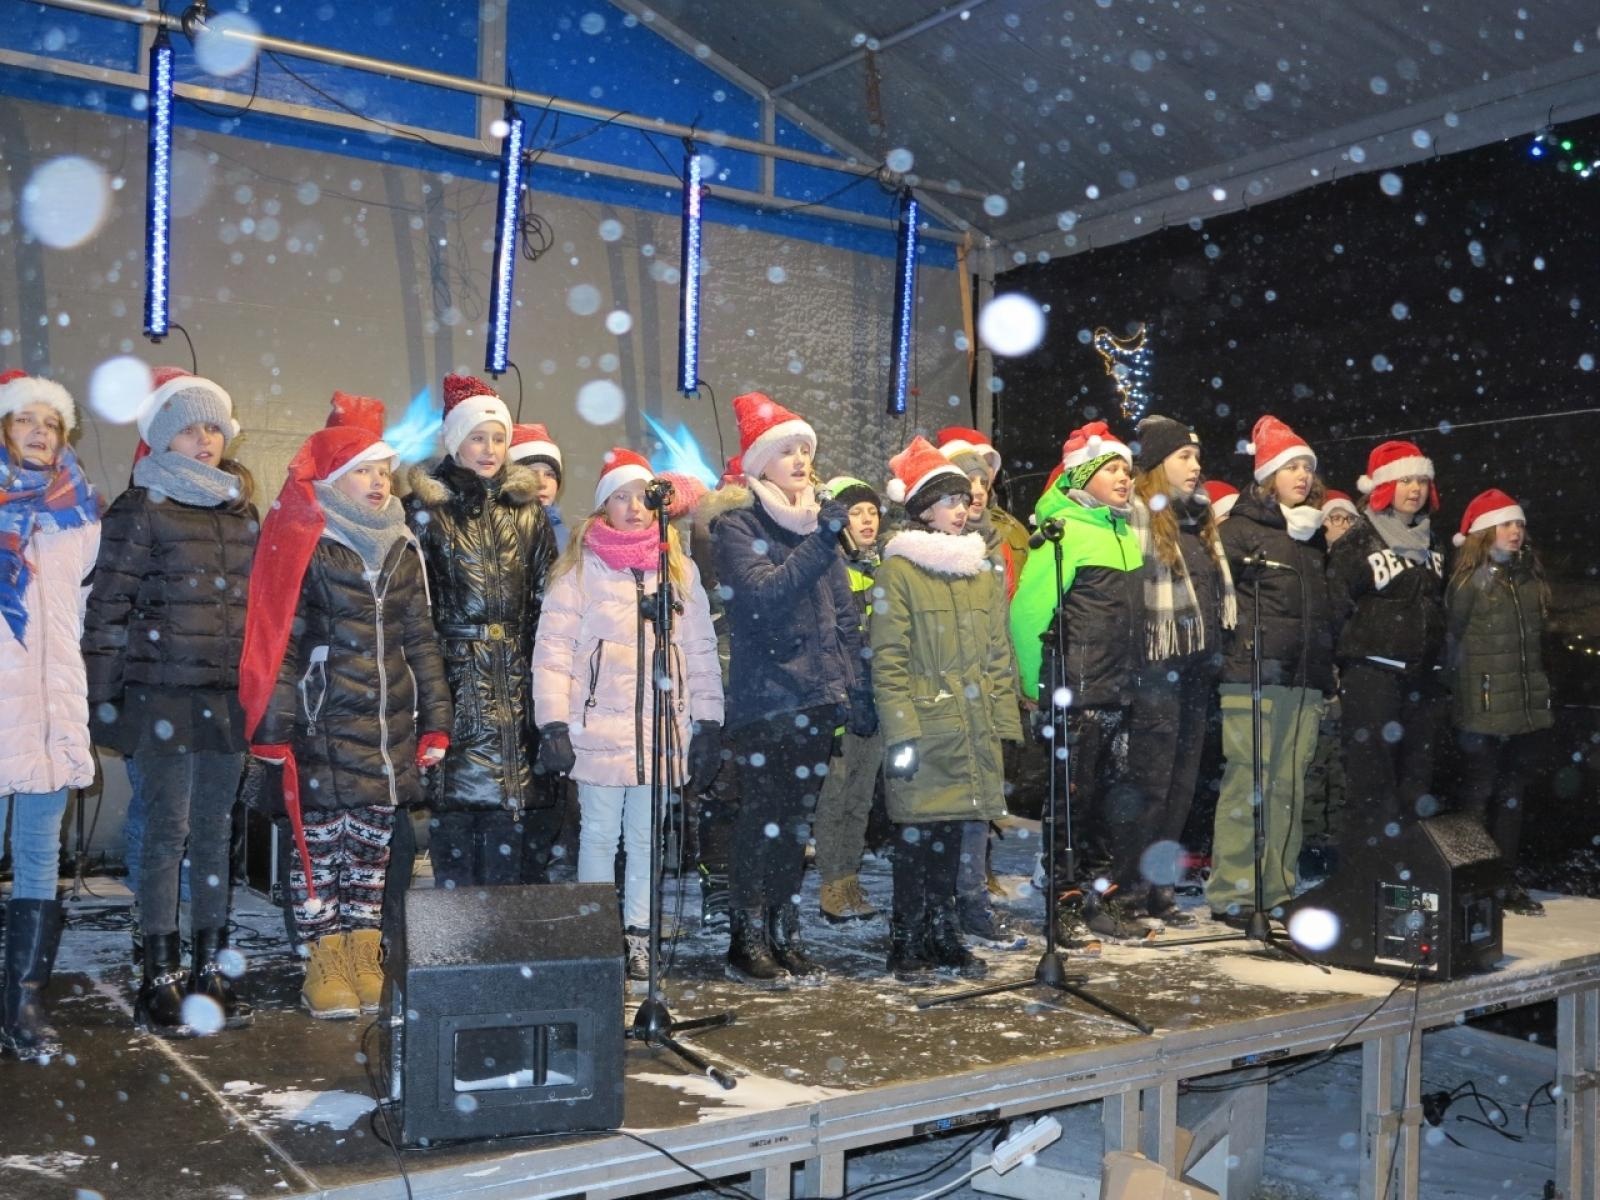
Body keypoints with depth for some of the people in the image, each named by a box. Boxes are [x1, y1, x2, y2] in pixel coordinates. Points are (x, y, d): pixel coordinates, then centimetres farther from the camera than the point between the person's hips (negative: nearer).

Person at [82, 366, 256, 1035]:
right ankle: (160, 980, 9)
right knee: (168, 834, -1)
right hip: (162, 695, -5)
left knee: (215, 833, 9)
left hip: (229, 697, 5)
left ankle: (210, 971, 18)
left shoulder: (241, 510, 13)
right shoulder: (141, 510, -3)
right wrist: (102, 697, -9)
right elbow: (108, 607, -5)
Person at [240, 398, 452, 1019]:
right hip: (325, 729, -5)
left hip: (389, 728, 5)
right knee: (320, 845, 3)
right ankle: (325, 969, 14)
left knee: (372, 845, 11)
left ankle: (364, 963, 21)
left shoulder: (401, 549, 11)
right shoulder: (303, 544, -5)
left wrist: (435, 720, 9)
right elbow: (280, 640, -8)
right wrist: (275, 728, -11)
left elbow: (421, 640, 13)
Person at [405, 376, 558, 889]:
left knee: (520, 791, -1)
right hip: (456, 669, -3)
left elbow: (546, 597, 14)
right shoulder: (428, 508, 4)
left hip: (518, 670, 3)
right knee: (460, 791, -6)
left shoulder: (527, 508, 13)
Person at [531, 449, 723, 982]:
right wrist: (553, 725, -11)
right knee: (600, 834, 6)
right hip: (599, 730, -3)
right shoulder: (579, 569, 1)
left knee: (648, 836, 9)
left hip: (664, 731, 3)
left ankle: (640, 934, 19)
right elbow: (553, 651, -4)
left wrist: (708, 726, 5)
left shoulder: (679, 569, 11)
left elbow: (701, 652, 10)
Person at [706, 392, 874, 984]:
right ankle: (748, 940, 7)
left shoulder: (819, 518, 14)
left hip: (818, 695, 6)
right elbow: (762, 594, -20)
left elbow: (844, 612, 14)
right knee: (764, 819, -4)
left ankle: (786, 936, 19)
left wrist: (857, 690, 9)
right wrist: (820, 541, -24)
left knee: (798, 820, 10)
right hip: (764, 694, -6)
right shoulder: (737, 523, -4)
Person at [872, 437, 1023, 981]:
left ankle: (945, 937, 22)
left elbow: (999, 656, 15)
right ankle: (907, 945, 11)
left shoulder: (983, 571, 14)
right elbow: (888, 660, -9)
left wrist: (1006, 723, 9)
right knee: (918, 835, 0)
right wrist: (901, 731, -15)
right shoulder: (900, 570, -4)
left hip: (973, 731, 5)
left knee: (950, 835, 12)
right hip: (926, 727, -5)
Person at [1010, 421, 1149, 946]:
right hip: (1077, 695, -7)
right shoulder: (1065, 530, -10)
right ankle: (1066, 910, 11)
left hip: (1120, 693, 8)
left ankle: (1107, 903, 24)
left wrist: (1133, 675, 17)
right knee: (1072, 803, 0)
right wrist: (1038, 684, -12)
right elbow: (1027, 611, -15)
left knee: (1116, 803, 12)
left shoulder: (1126, 534, 14)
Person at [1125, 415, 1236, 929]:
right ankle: (1139, 889, 6)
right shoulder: (1138, 514, -8)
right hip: (1158, 667, -8)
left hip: (1197, 667, 8)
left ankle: (1159, 884, 18)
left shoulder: (1199, 518, 18)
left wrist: (1216, 655, 19)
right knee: (1151, 781, -3)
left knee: (1182, 781, 10)